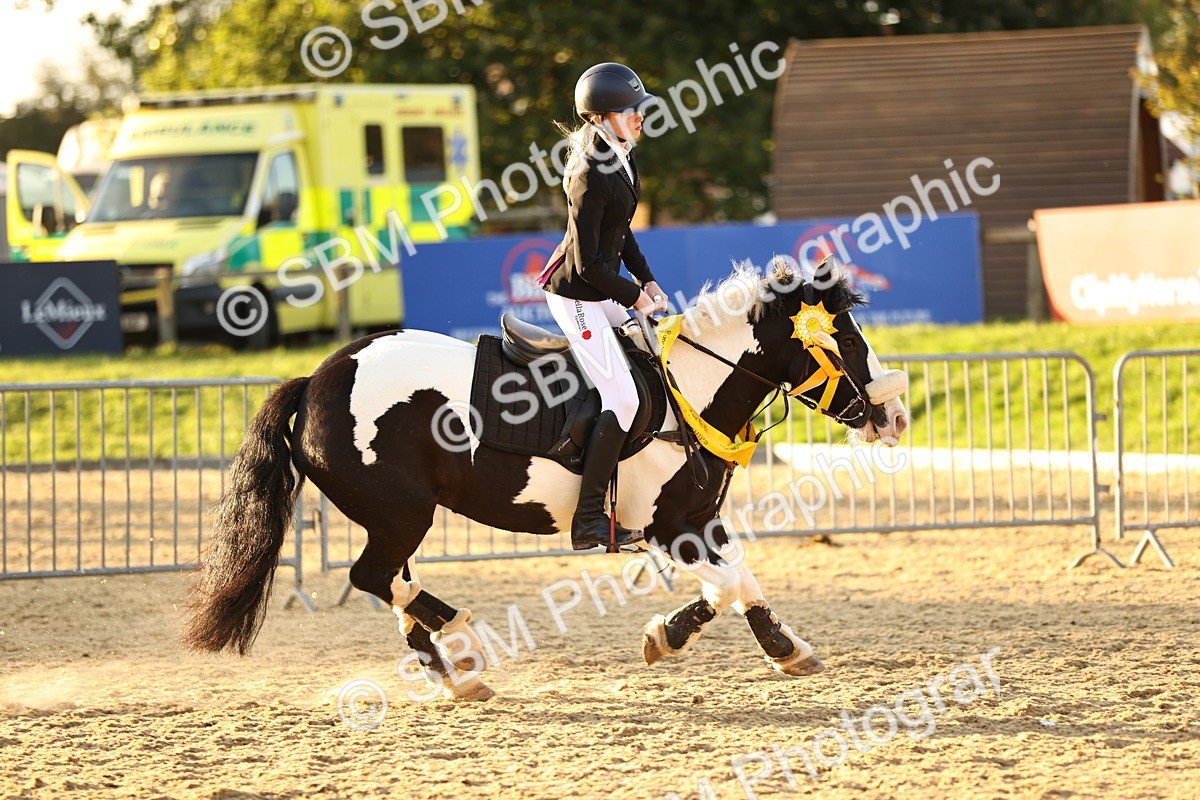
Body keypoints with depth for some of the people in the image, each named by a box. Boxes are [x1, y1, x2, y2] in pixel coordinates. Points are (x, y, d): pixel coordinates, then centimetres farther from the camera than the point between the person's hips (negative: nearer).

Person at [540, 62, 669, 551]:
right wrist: (633, 295, -11)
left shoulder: (623, 158, 5)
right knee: (622, 398, -14)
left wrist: (646, 280, 11)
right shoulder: (591, 176, -25)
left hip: (601, 290, 10)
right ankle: (588, 521, -14)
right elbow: (589, 263, -23)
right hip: (575, 294, -10)